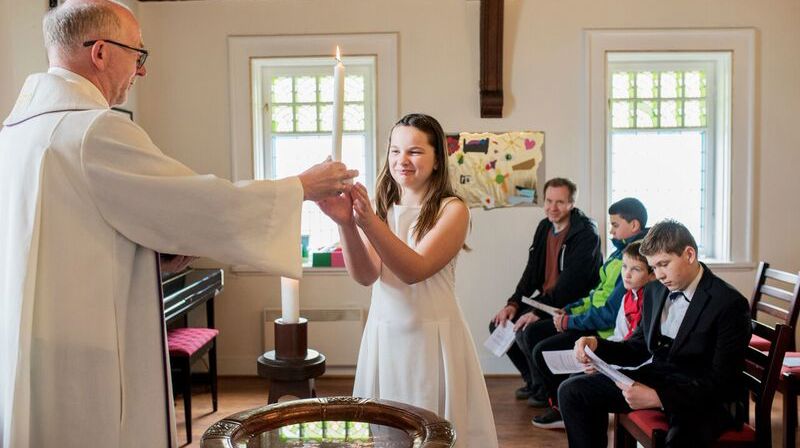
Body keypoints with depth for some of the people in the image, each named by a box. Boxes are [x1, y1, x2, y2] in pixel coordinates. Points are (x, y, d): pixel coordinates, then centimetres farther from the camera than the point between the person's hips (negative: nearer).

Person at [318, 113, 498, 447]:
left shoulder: (452, 210, -7)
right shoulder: (381, 207, 4)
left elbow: (415, 270, -20)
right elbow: (365, 275, -8)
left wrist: (369, 222, -32)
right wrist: (347, 223, -25)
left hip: (432, 337, -3)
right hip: (384, 335, 4)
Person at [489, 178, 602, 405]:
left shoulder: (586, 233, -16)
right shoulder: (544, 227, 9)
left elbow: (571, 282, -24)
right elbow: (532, 272, 11)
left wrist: (538, 313, -28)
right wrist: (513, 304, -3)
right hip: (545, 300, 9)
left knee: (527, 332, -29)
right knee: (499, 324, 1)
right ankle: (533, 380, 16)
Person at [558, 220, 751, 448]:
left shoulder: (730, 304, -14)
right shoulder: (654, 290, 8)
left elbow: (722, 382, -17)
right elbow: (639, 348, 16)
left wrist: (658, 397, -27)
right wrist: (597, 345, -5)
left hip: (704, 397, -7)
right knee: (572, 391, -3)